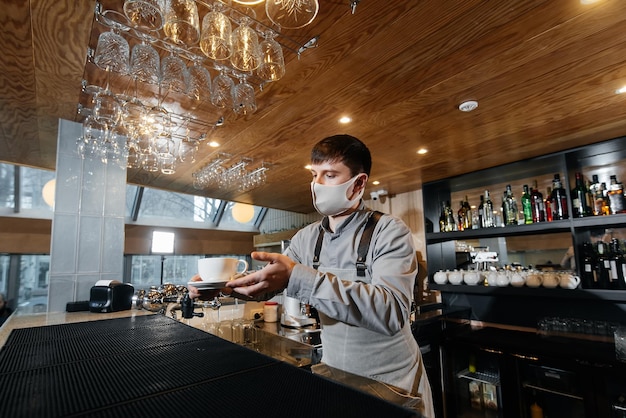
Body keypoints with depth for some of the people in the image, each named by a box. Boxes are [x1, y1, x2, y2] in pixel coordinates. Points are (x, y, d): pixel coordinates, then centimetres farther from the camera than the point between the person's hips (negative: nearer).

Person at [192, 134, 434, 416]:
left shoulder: (389, 231, -17)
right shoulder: (306, 238, 0)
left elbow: (391, 311, -31)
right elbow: (269, 282, 7)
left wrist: (299, 278, -39)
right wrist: (223, 283, -13)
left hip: (390, 382, -4)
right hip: (332, 371, 5)